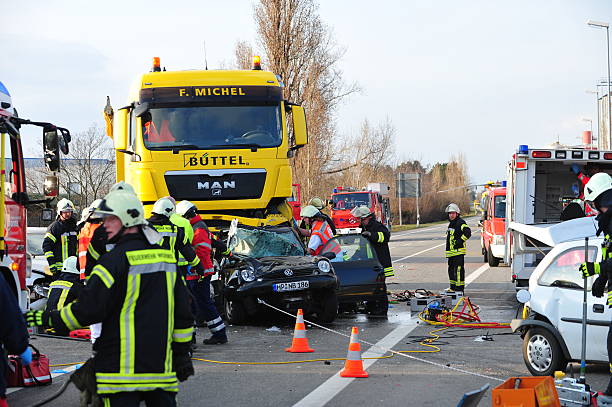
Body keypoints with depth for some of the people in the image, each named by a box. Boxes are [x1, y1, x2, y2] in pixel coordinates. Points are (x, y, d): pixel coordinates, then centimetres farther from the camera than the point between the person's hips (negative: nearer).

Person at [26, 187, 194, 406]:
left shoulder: (115, 260, -11)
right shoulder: (166, 257, 11)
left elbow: (89, 309, -14)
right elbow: (182, 311, 15)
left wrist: (48, 319, -2)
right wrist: (182, 353, 22)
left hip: (122, 368, -7)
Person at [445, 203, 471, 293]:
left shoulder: (460, 223, -11)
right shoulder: (451, 224, 20)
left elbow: (468, 232, -23)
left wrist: (460, 241, -20)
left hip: (458, 252, -10)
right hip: (451, 252, 10)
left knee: (458, 269, -10)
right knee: (451, 269, 16)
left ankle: (460, 288, -10)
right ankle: (453, 287, 26)